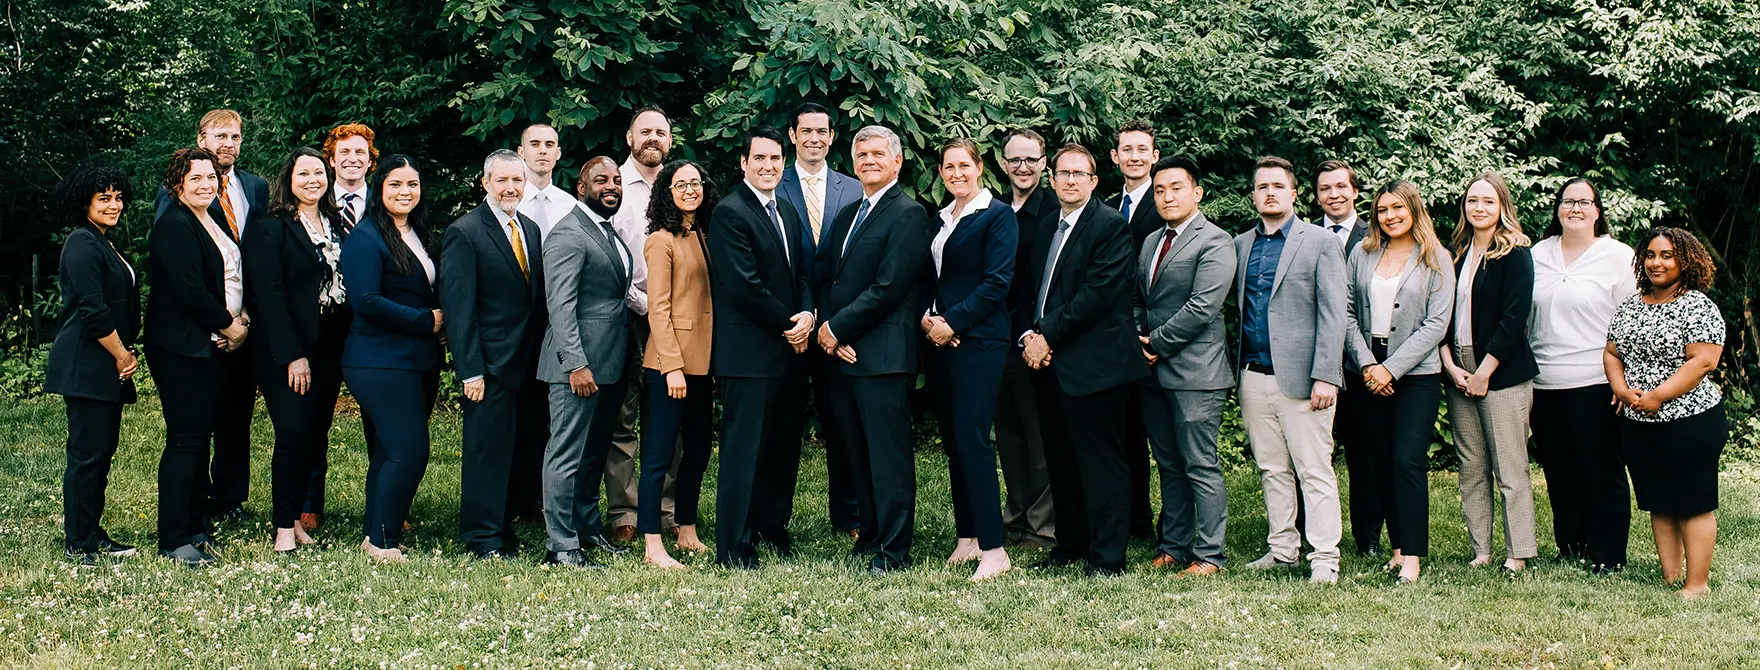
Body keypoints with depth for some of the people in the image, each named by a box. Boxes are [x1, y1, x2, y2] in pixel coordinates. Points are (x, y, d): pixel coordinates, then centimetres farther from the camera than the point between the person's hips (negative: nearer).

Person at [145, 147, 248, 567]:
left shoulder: (211, 221, 17)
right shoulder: (174, 226, -13)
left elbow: (232, 280, 22)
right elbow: (190, 291, -20)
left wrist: (242, 320, 4)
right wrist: (230, 325, -9)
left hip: (212, 345, 9)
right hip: (182, 348, -9)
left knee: (201, 436, 11)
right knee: (185, 441, -7)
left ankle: (193, 527, 19)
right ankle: (173, 541, -2)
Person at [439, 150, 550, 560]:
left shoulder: (531, 229, 13)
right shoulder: (465, 233, -9)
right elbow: (457, 307, -12)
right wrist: (470, 370, -16)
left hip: (529, 363, 7)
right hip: (491, 364, -7)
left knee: (524, 448, 10)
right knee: (488, 449, -1)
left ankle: (502, 525, 23)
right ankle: (483, 538, 9)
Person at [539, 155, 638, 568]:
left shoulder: (612, 234, 18)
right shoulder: (568, 234, -11)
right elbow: (560, 305, -18)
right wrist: (576, 364, -23)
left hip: (611, 363, 9)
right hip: (579, 363, -9)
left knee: (595, 452, 17)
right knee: (567, 454, -5)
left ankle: (588, 528, 27)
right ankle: (560, 545, -1)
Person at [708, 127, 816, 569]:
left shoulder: (789, 215, 18)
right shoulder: (730, 212, -9)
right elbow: (745, 285, -16)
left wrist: (806, 315, -3)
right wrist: (789, 323, -10)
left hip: (790, 350, 8)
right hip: (750, 353, -8)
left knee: (784, 448, 13)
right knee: (743, 449, -4)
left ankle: (772, 529, 26)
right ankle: (733, 548, 1)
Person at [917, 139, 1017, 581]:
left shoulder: (997, 216, -4)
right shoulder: (938, 219, 18)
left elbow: (997, 282, -12)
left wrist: (952, 323, -15)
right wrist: (926, 317, -2)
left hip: (977, 341, -7)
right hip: (937, 341, 7)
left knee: (972, 440, -12)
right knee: (952, 441, 8)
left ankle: (993, 550, -10)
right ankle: (967, 538, 15)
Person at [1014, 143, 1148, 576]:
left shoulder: (1111, 226, -7)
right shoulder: (1046, 229, 19)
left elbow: (1099, 293, -16)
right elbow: (1033, 291, 20)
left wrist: (1048, 335, -14)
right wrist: (1028, 335, 1)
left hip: (1092, 363, -8)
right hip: (1049, 362, 8)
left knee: (1102, 463, -4)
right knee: (1061, 462, 13)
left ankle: (1107, 557, 1)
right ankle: (1070, 544, 24)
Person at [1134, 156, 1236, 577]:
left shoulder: (1215, 242, -8)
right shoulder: (1151, 242, 18)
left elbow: (1202, 307, -16)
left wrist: (1157, 343, -11)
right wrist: (1140, 343, 4)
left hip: (1195, 372, -8)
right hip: (1155, 370, 8)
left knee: (1201, 467, -4)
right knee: (1169, 466, 13)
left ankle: (1209, 555, 2)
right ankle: (1174, 546, 21)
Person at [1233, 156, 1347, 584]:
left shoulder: (1320, 243, 0)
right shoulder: (1240, 246, 14)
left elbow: (1333, 314, -5)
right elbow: (1236, 307, 15)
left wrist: (1325, 376, -13)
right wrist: (1239, 368, 4)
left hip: (1300, 378, -5)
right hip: (1254, 376, 5)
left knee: (1315, 470, -5)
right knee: (1272, 470, 11)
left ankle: (1324, 558, -1)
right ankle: (1282, 550, 20)